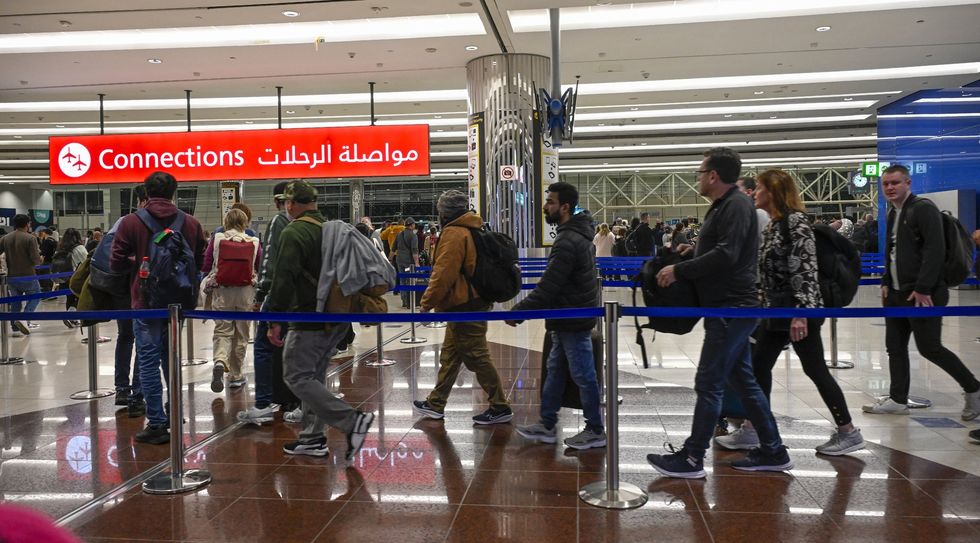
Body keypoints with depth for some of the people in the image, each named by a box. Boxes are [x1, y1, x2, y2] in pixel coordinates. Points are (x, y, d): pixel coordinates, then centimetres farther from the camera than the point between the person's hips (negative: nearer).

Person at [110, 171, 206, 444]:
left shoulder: (130, 222, -8)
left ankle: (156, 423, 0)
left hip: (146, 302, -4)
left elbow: (117, 264, -6)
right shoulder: (190, 222, 0)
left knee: (148, 360, 1)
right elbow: (199, 262, 7)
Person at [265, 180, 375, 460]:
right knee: (313, 376, 17)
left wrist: (275, 320, -16)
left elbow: (283, 280, -20)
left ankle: (352, 420, -14)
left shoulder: (292, 233, -12)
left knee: (297, 377, -3)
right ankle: (312, 437, 22)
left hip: (309, 320, -8)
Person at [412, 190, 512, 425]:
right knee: (450, 355, 17)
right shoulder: (473, 230, 14)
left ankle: (500, 407, 3)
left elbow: (444, 274, -21)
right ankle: (435, 404, 26)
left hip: (463, 307, -10)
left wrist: (427, 303, -13)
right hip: (474, 302, 10)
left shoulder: (454, 234, -16)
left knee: (477, 357, -4)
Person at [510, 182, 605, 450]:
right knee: (555, 370, 16)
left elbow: (548, 286, -25)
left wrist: (519, 310, -19)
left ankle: (595, 431, 14)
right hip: (567, 319, 10)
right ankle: (547, 425, 25)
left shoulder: (568, 241, -23)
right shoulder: (576, 234, 10)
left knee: (583, 376, 2)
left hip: (573, 322, -10)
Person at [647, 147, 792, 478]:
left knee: (708, 383, -5)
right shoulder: (723, 206, 16)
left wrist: (679, 270, -20)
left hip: (731, 308, -10)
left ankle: (692, 458, 3)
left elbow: (726, 256, -25)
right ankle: (772, 452, 23)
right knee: (743, 380, 14)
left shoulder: (736, 205, -15)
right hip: (730, 307, 10)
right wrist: (692, 253, 5)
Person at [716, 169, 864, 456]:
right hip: (776, 310, 10)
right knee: (759, 367, 11)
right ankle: (750, 431, 19)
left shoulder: (795, 220, -14)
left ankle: (849, 433, 12)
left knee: (815, 370, -2)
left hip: (799, 310, -10)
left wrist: (801, 313, -25)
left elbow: (806, 268, -21)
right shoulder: (773, 225, 13)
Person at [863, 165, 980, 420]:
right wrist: (886, 283, 12)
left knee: (929, 348, -3)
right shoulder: (893, 213, 14)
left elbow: (935, 251, -19)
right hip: (896, 293, 8)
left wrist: (923, 289, -22)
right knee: (895, 347, 10)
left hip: (921, 294, -8)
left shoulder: (923, 208, -12)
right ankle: (898, 399, 18)